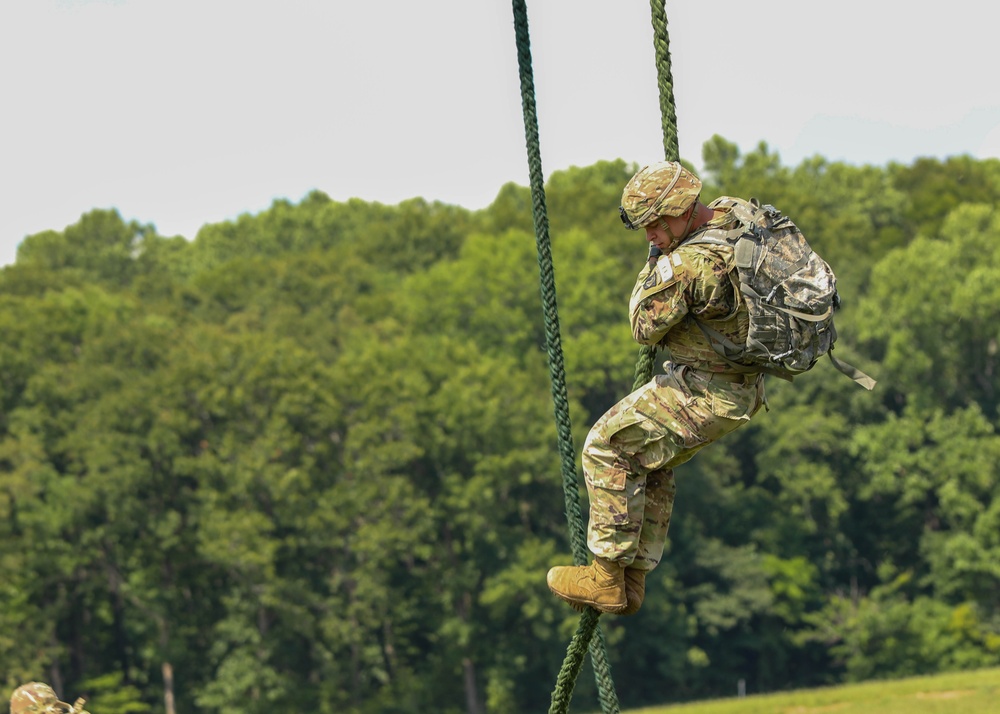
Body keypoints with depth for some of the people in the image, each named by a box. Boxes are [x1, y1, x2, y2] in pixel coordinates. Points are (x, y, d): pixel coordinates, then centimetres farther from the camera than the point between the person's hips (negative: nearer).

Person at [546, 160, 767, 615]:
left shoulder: (684, 265, -28)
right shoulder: (739, 214, -2)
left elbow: (645, 328, -13)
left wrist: (653, 265, -2)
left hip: (706, 394, -10)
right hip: (746, 386, 10)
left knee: (608, 448, -1)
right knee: (651, 465, 22)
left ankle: (607, 578, 3)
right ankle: (633, 581, 27)